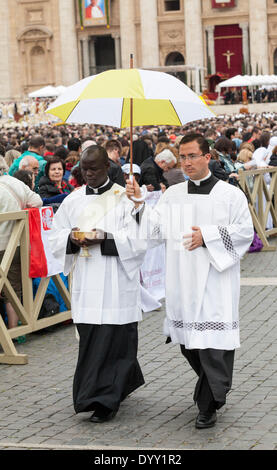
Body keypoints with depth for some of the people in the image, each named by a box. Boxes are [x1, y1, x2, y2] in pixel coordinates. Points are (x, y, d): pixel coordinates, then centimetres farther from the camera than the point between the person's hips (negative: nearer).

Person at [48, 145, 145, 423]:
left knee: (111, 340, -7)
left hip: (116, 282, -4)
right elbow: (56, 236, 12)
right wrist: (72, 239, -10)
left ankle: (105, 400, -1)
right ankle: (126, 380, 28)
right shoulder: (73, 200, 11)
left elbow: (139, 239, -6)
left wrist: (106, 239, -19)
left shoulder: (125, 198, -1)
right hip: (86, 282, 4)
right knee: (90, 337, 7)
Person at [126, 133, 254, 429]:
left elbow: (244, 231, -4)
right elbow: (155, 229, 6)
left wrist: (208, 236, -13)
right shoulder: (172, 195, 12)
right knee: (188, 341, 10)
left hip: (215, 280, -4)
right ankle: (216, 389, 33)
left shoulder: (230, 195, 0)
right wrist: (138, 204, -7)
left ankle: (208, 405, 1)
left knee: (212, 340, -8)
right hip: (183, 280, 5)